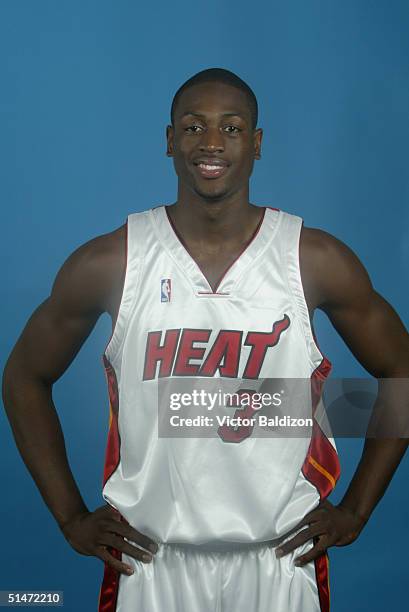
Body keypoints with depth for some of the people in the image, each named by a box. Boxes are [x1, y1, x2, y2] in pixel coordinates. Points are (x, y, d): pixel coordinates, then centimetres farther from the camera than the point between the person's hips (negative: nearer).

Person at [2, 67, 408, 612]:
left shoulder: (316, 261, -7)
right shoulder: (108, 264, -7)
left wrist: (355, 510, 1)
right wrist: (71, 517, 2)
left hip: (282, 560, 0)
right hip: (148, 562, 0)